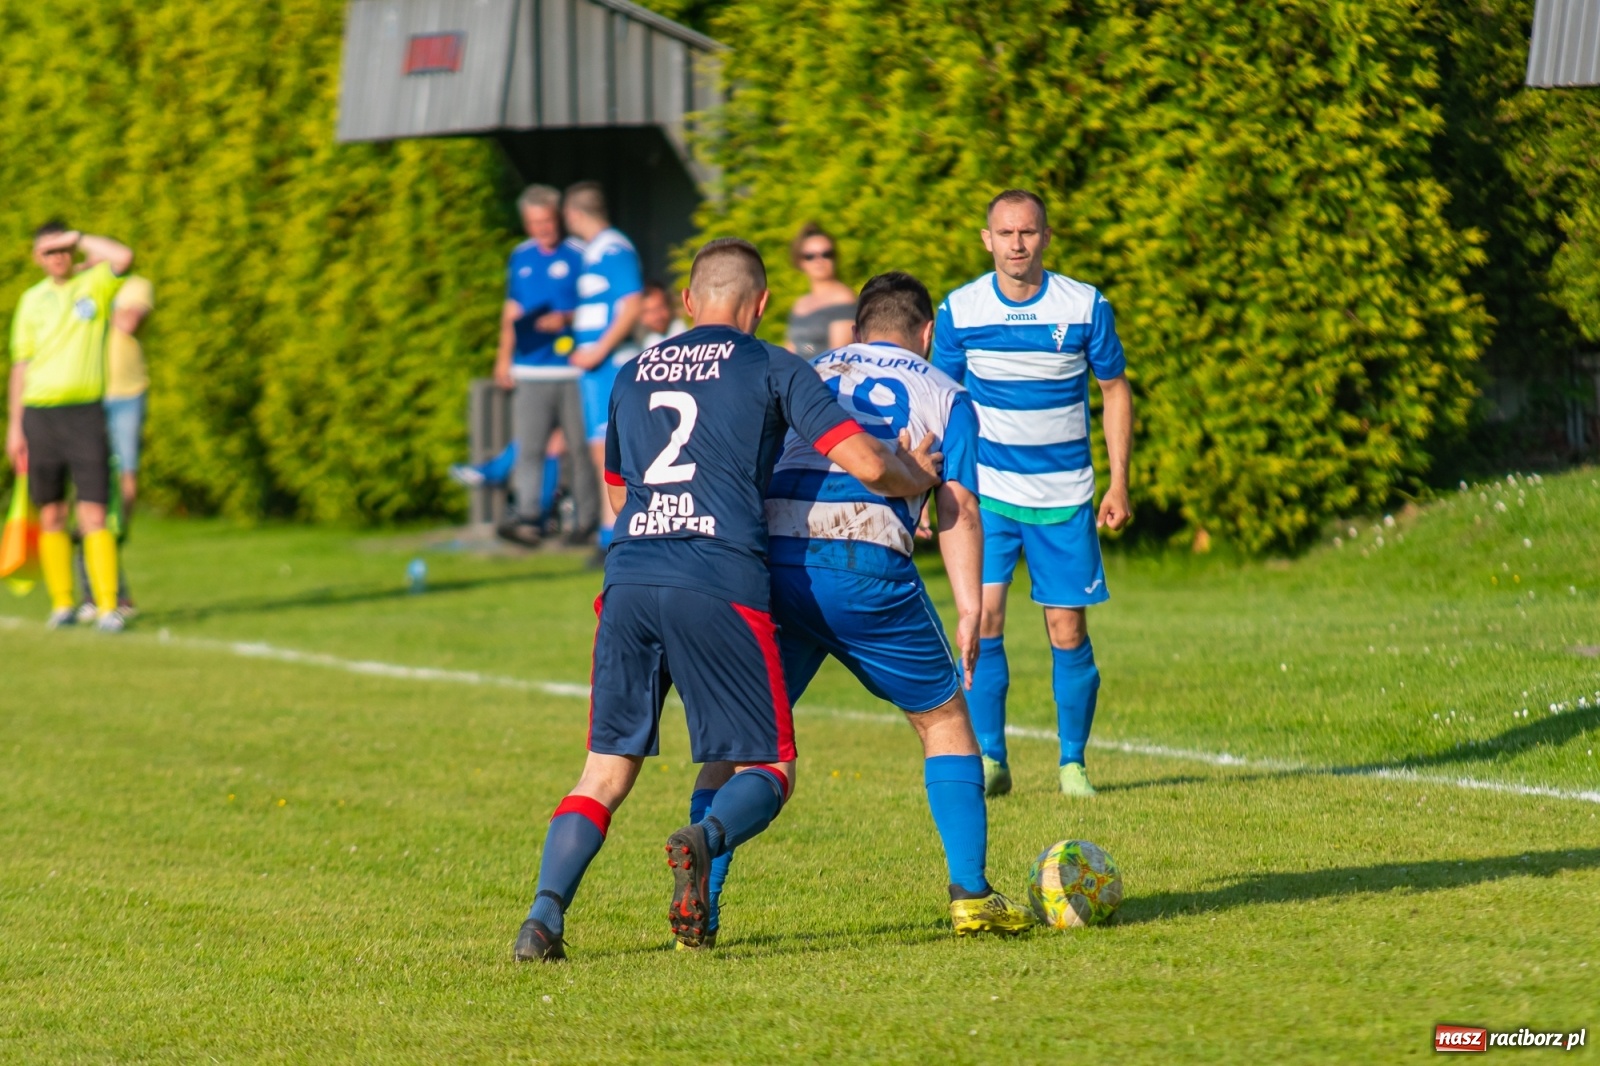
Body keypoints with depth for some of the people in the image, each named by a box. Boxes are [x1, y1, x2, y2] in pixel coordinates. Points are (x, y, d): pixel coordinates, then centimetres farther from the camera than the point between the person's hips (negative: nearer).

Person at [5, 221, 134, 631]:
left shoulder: (95, 285, 4)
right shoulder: (32, 301, 12)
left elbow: (123, 257, -18)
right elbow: (21, 365, 14)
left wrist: (79, 239, -4)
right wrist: (14, 426, 10)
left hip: (85, 411, -3)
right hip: (39, 413, 3)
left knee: (93, 514, -10)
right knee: (51, 515, 4)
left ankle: (108, 606, -11)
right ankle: (62, 603, 12)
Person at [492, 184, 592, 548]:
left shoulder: (578, 256, -1)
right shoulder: (520, 258, 14)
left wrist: (566, 319, -18)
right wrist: (504, 358, 17)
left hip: (572, 368, -4)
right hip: (530, 370, 4)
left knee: (581, 446, 0)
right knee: (528, 447, -5)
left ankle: (588, 518, 6)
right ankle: (527, 514, -11)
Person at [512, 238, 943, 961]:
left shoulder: (632, 377, 23)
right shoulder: (773, 370, 9)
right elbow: (866, 463, 3)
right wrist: (919, 475, 24)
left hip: (629, 578, 4)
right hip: (723, 585, -4)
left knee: (607, 769, 10)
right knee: (768, 769, 6)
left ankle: (544, 915, -10)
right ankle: (704, 839, -27)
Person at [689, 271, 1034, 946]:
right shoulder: (943, 394, 19)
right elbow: (958, 506, 6)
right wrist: (969, 611, 2)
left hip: (770, 561, 2)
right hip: (866, 564, -2)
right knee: (944, 720, 16)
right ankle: (970, 896, 12)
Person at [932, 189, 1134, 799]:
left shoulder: (1086, 307, -5)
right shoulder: (959, 310, -3)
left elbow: (1116, 391, 5)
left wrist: (1119, 483, 0)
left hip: (1065, 496, 0)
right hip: (987, 490, 0)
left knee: (1068, 631, -1)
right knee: (983, 618, -12)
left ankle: (1072, 763, 13)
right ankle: (990, 760, -2)